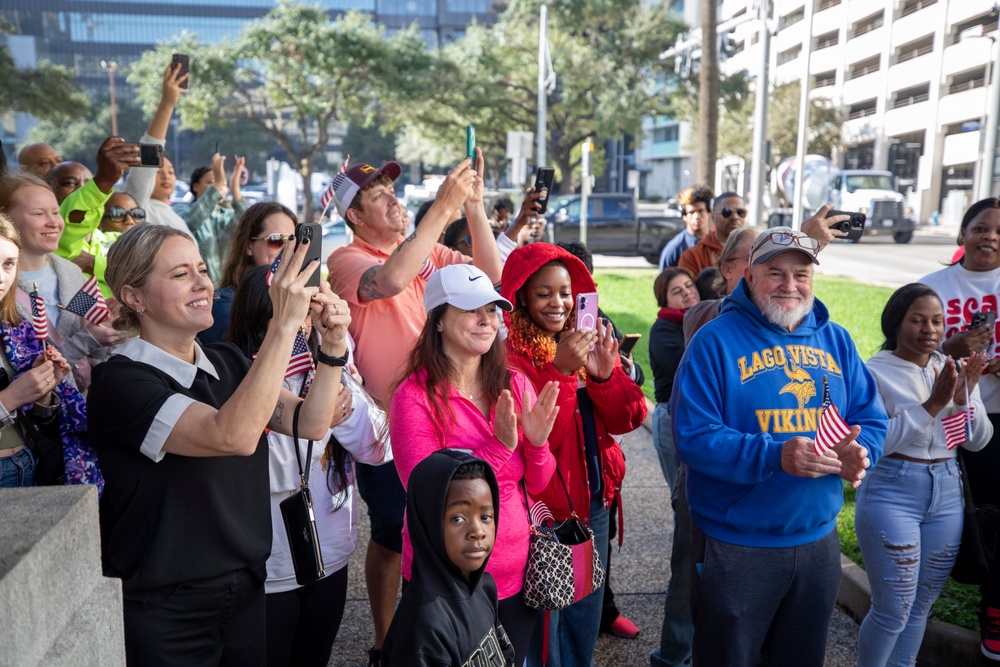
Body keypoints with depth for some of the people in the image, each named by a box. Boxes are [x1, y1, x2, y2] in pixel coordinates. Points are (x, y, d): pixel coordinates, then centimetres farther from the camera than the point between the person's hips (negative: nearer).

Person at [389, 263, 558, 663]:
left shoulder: (515, 385, -2)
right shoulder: (415, 397, -16)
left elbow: (536, 485, 3)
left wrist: (537, 442, -18)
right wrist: (499, 447, -27)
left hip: (516, 574, 5)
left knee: (513, 658, 21)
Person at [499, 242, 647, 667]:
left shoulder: (589, 341, 5)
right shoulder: (509, 354, -15)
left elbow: (627, 419, -1)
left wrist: (604, 373, -19)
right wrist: (559, 371, -30)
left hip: (594, 501, 6)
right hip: (542, 509, -6)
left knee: (584, 622, 22)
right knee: (542, 628, 10)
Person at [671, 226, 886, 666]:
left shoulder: (836, 340, 5)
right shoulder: (715, 341, -13)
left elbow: (871, 418, 7)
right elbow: (693, 436, -19)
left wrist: (859, 450, -16)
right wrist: (774, 456, -30)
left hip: (818, 542, 5)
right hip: (735, 547, -5)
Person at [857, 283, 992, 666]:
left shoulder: (956, 372, 8)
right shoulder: (875, 372, -10)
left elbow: (978, 442, 6)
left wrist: (964, 400, -12)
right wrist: (932, 404, -21)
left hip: (947, 494, 6)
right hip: (891, 494, -6)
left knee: (922, 605, 14)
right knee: (893, 609, -1)